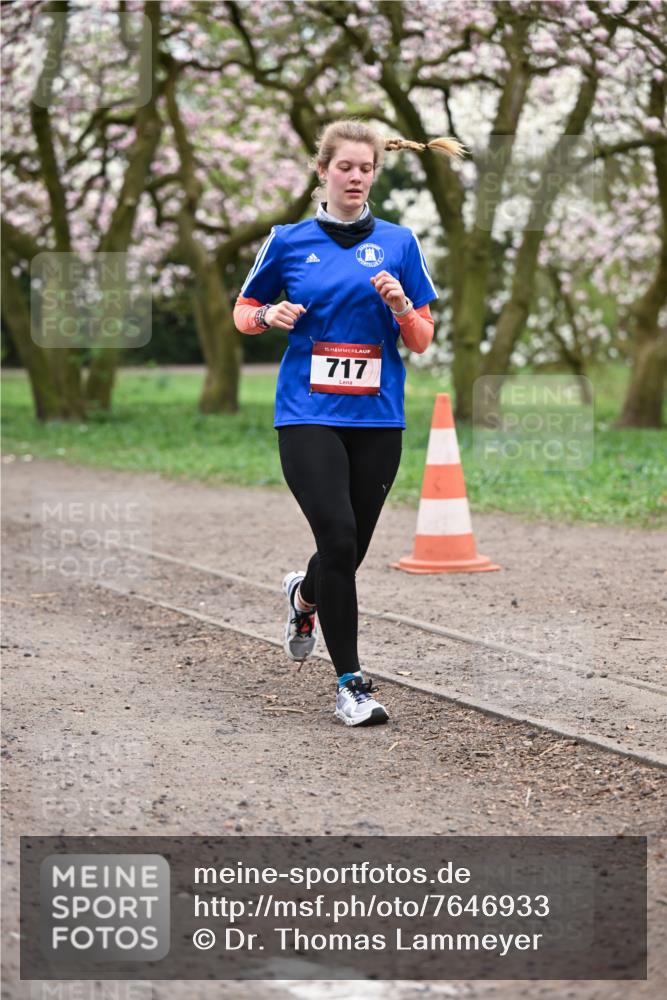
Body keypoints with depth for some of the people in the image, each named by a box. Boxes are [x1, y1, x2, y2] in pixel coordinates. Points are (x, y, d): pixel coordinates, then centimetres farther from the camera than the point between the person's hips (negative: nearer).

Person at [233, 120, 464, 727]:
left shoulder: (398, 243, 7)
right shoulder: (289, 242, 5)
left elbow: (422, 342, 7)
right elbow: (243, 312, 15)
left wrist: (401, 305, -13)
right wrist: (271, 315, -6)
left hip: (377, 418, 2)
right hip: (308, 415, -2)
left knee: (351, 550, 7)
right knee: (339, 537, -16)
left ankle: (303, 596, 44)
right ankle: (351, 682, -5)